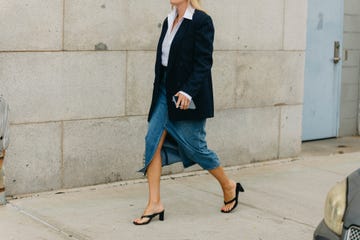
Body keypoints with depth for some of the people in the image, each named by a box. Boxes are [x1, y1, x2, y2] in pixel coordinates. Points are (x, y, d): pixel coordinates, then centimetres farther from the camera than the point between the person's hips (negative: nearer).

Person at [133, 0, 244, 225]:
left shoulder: (201, 21, -11)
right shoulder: (169, 21, 11)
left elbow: (204, 62, -17)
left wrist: (188, 92, -25)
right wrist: (159, 89, 17)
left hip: (186, 96, -7)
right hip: (165, 91, 7)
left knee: (195, 147, 3)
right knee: (153, 142, -2)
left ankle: (229, 186, 26)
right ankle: (155, 203, 3)